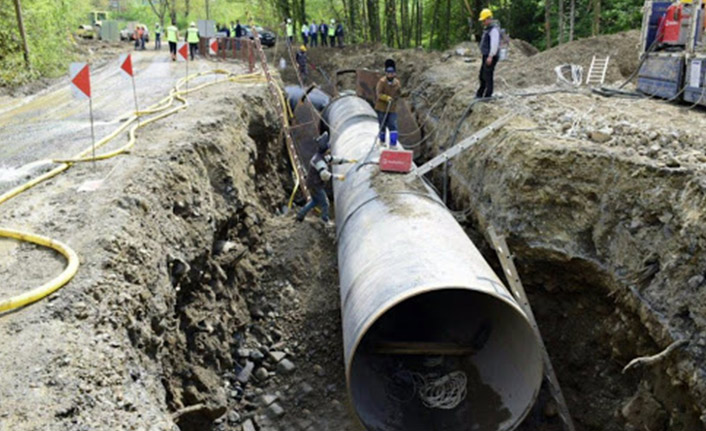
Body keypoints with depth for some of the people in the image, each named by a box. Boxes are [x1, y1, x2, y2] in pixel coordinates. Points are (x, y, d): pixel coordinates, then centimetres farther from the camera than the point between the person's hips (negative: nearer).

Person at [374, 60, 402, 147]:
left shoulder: (397, 83, 2)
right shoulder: (382, 82, -12)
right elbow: (378, 94, -18)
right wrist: (386, 98, -30)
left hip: (392, 109, 3)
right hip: (381, 108, -3)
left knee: (393, 126, -8)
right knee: (382, 126, 9)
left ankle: (393, 144, -5)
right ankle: (382, 141, 31)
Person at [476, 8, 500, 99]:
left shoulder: (494, 29, -14)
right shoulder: (487, 29, 18)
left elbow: (495, 44, -22)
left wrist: (490, 56, -27)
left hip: (490, 57, -10)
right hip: (486, 56, 10)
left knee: (488, 76, -7)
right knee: (481, 76, 16)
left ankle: (488, 96, -2)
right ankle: (479, 94, 26)